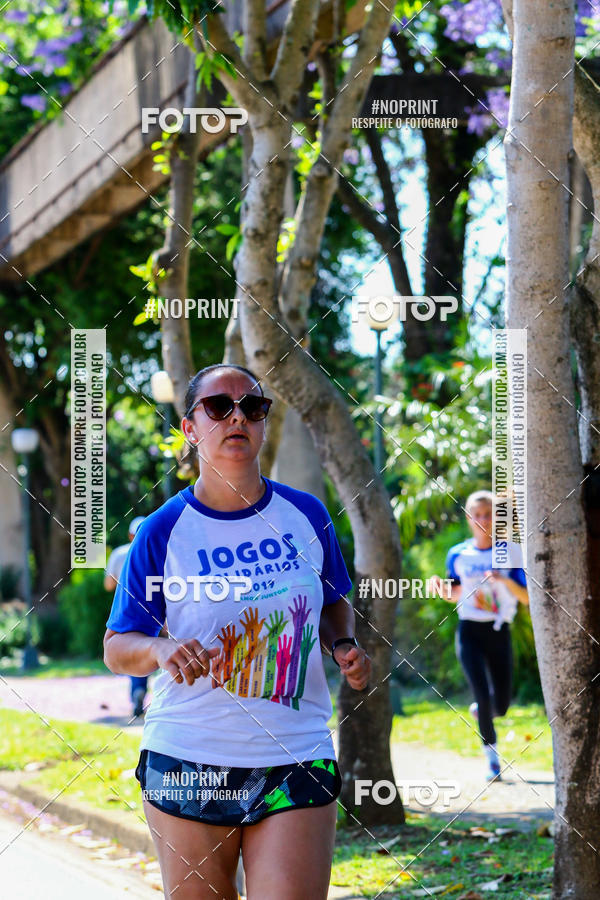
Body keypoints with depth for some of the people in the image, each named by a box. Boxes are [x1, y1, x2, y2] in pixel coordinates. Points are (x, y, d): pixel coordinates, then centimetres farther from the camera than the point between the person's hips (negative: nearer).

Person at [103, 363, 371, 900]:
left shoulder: (306, 515, 6)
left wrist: (344, 645, 0)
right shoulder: (163, 532, -1)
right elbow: (116, 647, 0)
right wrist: (162, 649, -22)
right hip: (188, 763, -1)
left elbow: (333, 603, 22)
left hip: (296, 762, 1)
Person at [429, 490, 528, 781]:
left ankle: (479, 710, 40)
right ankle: (491, 755, 6)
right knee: (484, 696, -14)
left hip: (499, 633, 0)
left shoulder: (511, 552, -4)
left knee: (501, 706, 4)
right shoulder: (458, 555, 1)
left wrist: (506, 581, -25)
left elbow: (527, 598, -7)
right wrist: (442, 588, -9)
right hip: (469, 632, 0)